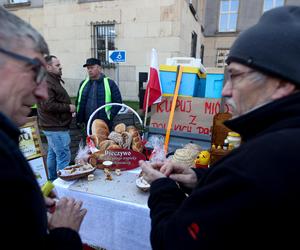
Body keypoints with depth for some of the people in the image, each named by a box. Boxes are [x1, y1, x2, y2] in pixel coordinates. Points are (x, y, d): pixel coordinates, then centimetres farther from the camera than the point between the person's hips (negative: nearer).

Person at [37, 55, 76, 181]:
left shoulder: (52, 80, 17)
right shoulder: (46, 82, -17)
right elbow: (48, 105, -26)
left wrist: (68, 107, 10)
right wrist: (68, 107, -16)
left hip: (53, 126, 11)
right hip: (56, 127, -11)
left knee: (52, 154, 19)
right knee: (64, 156, -9)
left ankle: (53, 180, 32)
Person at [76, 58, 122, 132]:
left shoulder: (109, 83, -1)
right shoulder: (83, 84, 12)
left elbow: (118, 102, -3)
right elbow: (78, 103, 17)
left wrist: (109, 118, -10)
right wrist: (79, 120, 9)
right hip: (87, 125, 4)